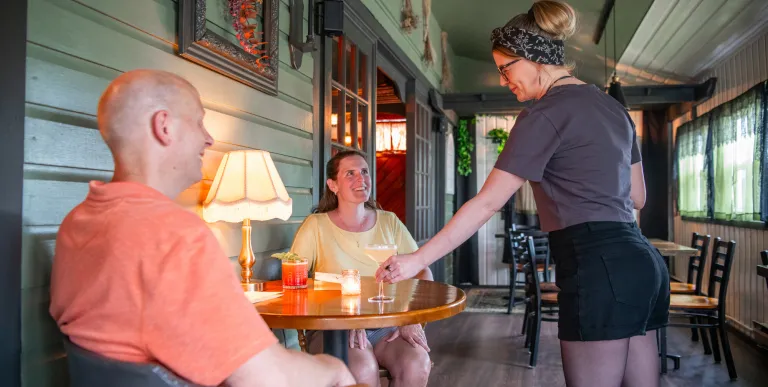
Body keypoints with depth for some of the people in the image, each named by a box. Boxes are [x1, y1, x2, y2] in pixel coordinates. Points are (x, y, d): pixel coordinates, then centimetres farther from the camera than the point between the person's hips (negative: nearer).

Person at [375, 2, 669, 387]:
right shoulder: (612, 106, 16)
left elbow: (486, 203, -12)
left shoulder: (545, 113, -10)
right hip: (640, 264, 9)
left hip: (599, 271, -9)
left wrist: (418, 259, -7)